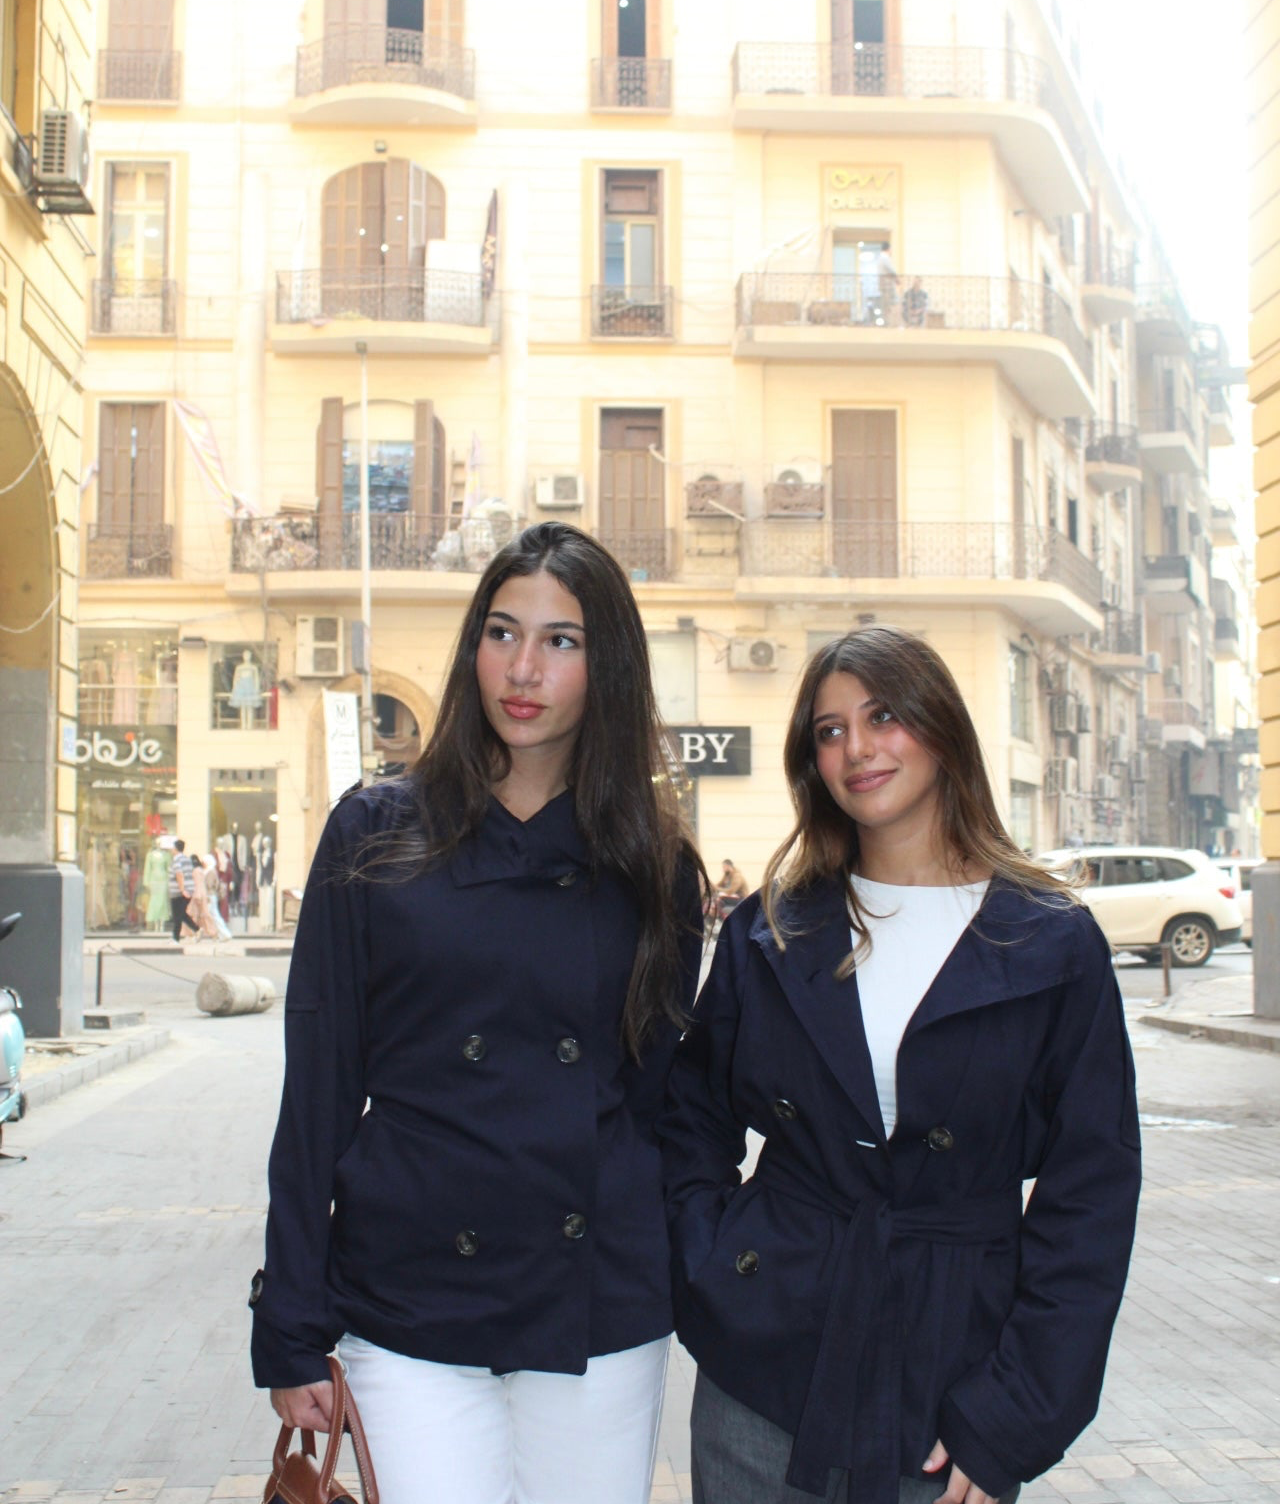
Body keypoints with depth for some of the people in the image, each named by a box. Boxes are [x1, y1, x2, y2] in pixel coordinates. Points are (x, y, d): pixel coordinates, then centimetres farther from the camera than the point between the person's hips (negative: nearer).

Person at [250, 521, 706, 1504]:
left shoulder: (653, 867, 3)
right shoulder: (376, 835, -1)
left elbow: (658, 1088, 10)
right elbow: (319, 1087, 0)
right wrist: (291, 1333, -1)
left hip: (600, 1311, 2)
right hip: (411, 1307, -1)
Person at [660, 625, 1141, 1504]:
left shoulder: (1055, 947, -4)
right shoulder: (769, 934, 3)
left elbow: (1092, 1195, -5)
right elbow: (693, 1124, 12)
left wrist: (1011, 1421, -9)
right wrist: (709, 1263, -3)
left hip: (946, 1394, -1)